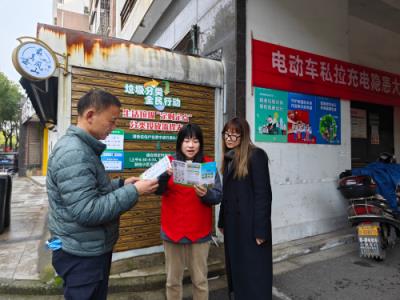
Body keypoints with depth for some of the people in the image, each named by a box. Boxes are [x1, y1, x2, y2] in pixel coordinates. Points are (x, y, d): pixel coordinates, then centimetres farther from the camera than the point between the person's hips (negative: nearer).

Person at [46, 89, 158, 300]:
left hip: (93, 249, 10)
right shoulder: (73, 153, -26)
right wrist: (134, 192, -25)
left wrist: (122, 184, 3)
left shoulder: (83, 147, 8)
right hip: (81, 256, -10)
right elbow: (88, 212, -31)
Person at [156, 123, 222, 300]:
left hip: (199, 231, 0)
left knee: (200, 280, 13)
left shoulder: (208, 165, -2)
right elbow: (157, 190, -11)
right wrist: (165, 175, -31)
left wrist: (206, 194, -27)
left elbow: (218, 196, -6)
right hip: (172, 230, 1)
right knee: (173, 280, 14)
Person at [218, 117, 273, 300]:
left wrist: (260, 229, -18)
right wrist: (222, 221, 14)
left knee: (254, 270, 6)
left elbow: (263, 193, -16)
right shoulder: (229, 158, 10)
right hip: (232, 222, 7)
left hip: (250, 223, -7)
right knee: (236, 266, 18)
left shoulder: (256, 155, -12)